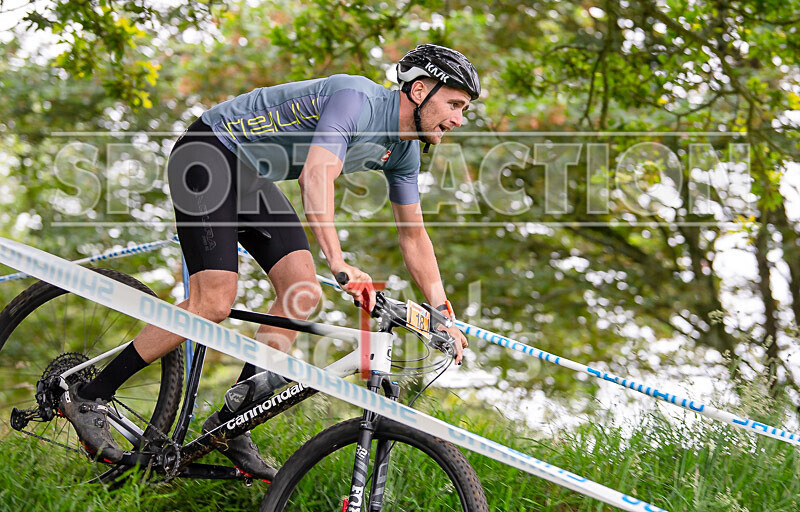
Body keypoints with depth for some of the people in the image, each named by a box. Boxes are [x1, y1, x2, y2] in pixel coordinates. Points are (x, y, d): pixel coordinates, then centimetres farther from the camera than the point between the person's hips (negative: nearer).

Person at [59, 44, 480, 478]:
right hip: (210, 154, -9)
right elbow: (315, 176, -41)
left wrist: (443, 317, 7)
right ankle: (88, 398, -6)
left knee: (302, 292, -7)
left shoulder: (405, 148, 2)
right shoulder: (357, 100, -26)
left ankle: (229, 426, 1)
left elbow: (413, 236, 11)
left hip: (253, 177, 9)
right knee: (213, 303, -17)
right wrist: (338, 264, -51)